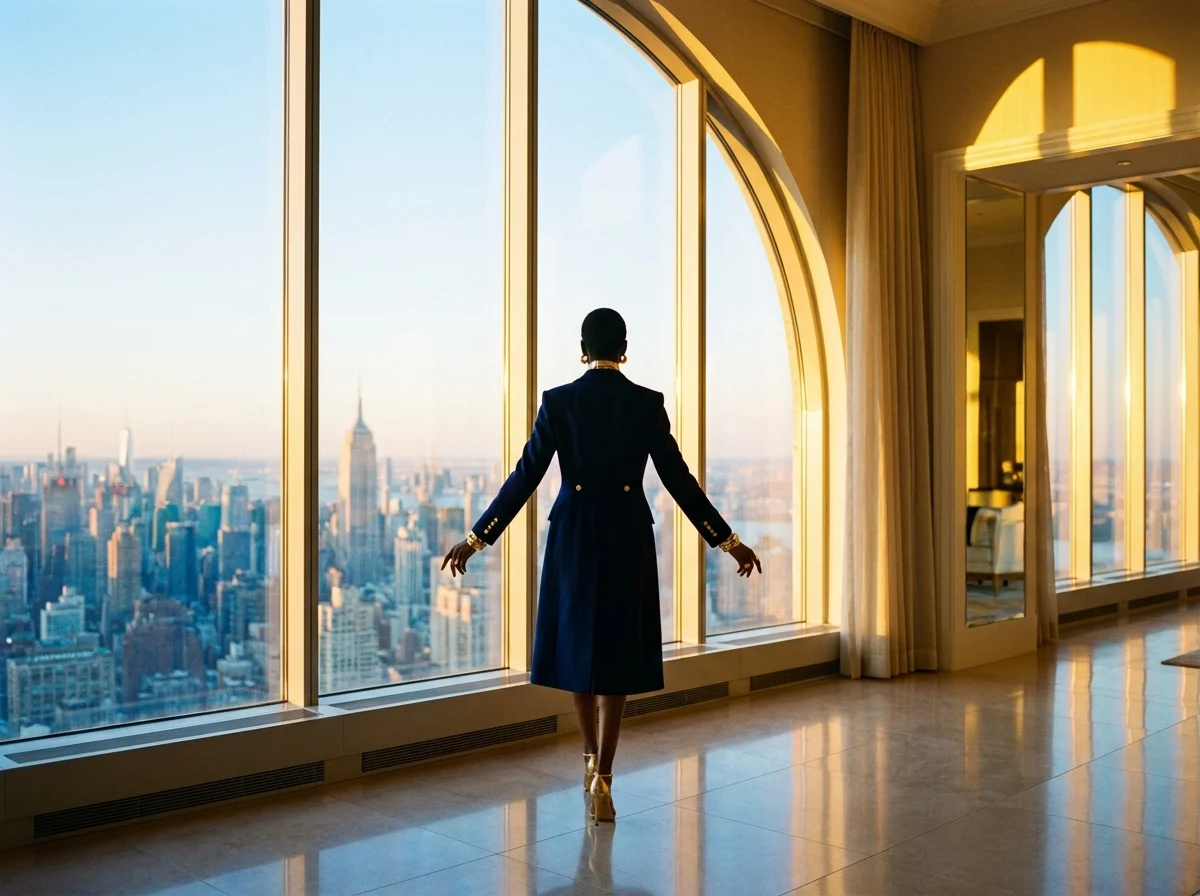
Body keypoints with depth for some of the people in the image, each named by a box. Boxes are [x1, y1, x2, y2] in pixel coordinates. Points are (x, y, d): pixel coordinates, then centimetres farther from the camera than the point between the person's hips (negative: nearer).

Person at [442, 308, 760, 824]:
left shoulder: (557, 402, -5)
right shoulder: (647, 404, -4)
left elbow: (525, 477, -6)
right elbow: (678, 479, -4)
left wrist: (478, 537, 2)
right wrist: (727, 540, 4)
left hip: (573, 535, 0)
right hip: (628, 538, 0)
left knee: (578, 640, 18)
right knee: (618, 648, 7)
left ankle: (591, 758, 28)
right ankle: (602, 776, 5)